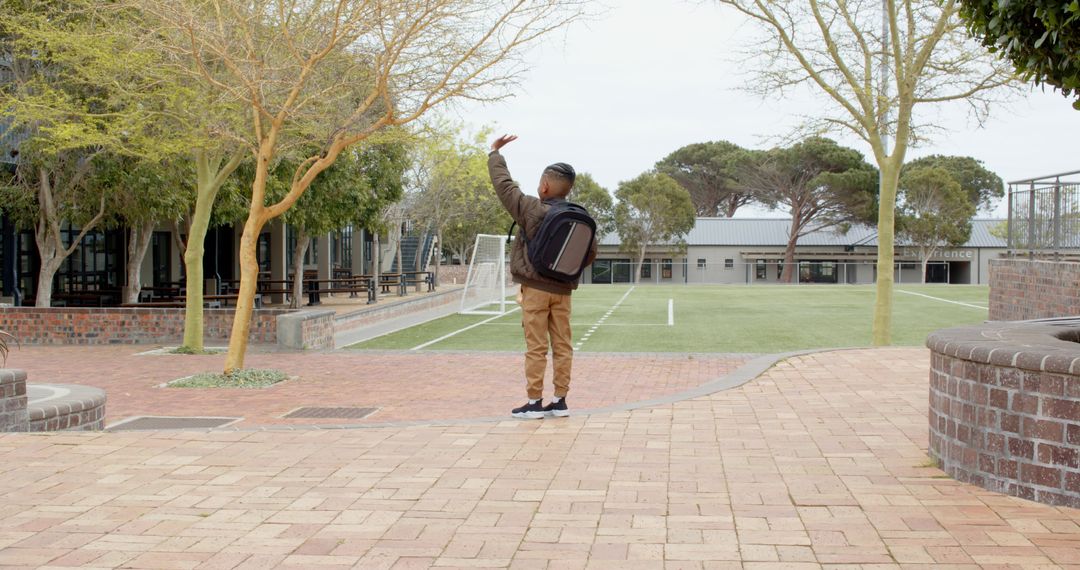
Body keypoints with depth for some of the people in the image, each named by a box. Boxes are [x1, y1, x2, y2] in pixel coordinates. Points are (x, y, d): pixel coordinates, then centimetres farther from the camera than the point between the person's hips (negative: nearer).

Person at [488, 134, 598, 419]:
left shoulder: (532, 209, -11)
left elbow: (504, 184, -3)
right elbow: (590, 254, 6)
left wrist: (495, 153, 11)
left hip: (535, 288, -4)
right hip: (563, 289, 4)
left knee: (536, 348, -1)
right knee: (563, 345, 8)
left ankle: (534, 402, 3)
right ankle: (559, 401, 13)